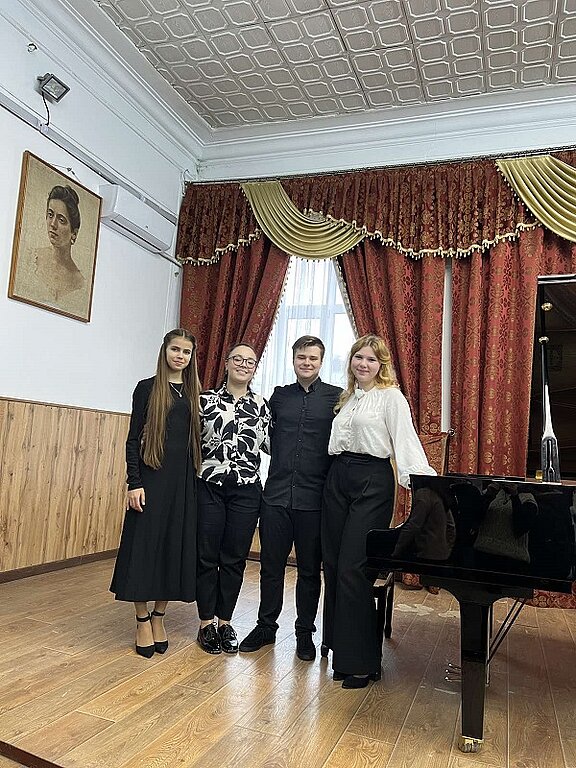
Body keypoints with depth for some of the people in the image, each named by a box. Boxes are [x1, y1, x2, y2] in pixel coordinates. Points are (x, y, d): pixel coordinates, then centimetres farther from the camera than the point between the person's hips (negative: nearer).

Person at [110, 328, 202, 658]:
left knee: (176, 545, 7)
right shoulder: (147, 388, 1)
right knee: (146, 544, 0)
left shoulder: (195, 393, 11)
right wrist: (134, 483, -10)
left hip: (184, 478, 4)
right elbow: (133, 438, -2)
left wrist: (197, 478, 7)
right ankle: (143, 621, 15)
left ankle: (159, 618, 22)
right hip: (152, 475, -3)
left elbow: (197, 439, 12)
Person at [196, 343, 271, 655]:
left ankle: (225, 621, 25)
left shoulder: (261, 405, 7)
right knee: (207, 555, 6)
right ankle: (206, 623, 22)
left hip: (246, 489, 1)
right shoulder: (206, 399, 2)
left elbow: (271, 443, 8)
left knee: (235, 557, 9)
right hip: (209, 486, -1)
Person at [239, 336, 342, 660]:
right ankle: (266, 626, 30)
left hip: (314, 498, -2)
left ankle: (305, 633, 27)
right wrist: (284, 460, 6)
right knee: (271, 564, 12)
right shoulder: (280, 395, 8)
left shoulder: (337, 397, -1)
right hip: (276, 493, 3)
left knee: (310, 569, 11)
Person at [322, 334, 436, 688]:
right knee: (333, 566, 8)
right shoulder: (348, 397, 17)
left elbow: (406, 440, -13)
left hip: (372, 482, -7)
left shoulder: (391, 396, -3)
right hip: (338, 478, 7)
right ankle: (339, 644, 25)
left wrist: (423, 480, -24)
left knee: (353, 570, -9)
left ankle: (361, 662, 5)